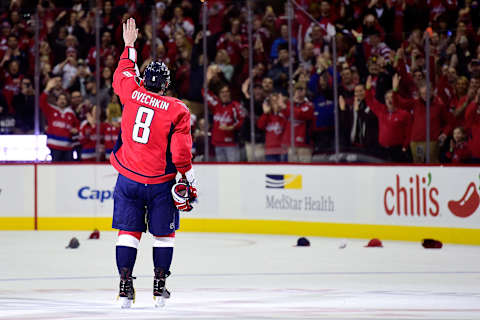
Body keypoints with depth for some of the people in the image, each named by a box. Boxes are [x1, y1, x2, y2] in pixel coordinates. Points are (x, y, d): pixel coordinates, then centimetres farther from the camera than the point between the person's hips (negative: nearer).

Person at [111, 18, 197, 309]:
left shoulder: (131, 93, -3)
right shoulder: (177, 110, -9)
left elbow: (123, 74, 20)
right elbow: (181, 151, -9)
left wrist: (129, 47, 32)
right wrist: (189, 180, 4)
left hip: (128, 177, 2)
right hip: (160, 183, -2)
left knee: (129, 231, 7)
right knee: (163, 233, 11)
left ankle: (125, 285, 0)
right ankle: (160, 288, 10)